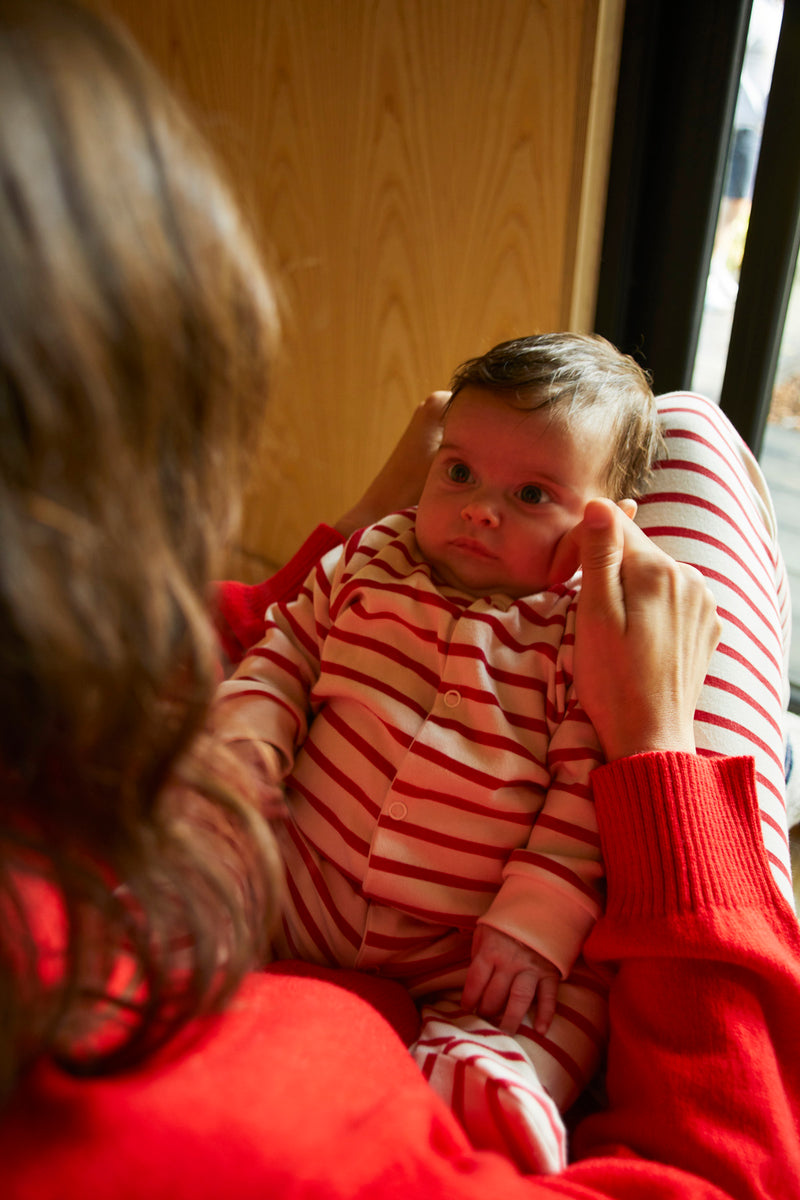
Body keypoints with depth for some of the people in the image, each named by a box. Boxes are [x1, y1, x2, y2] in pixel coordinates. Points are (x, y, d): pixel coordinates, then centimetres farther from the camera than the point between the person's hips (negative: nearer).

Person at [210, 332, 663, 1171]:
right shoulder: (370, 561, 1)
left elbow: (586, 802, -12)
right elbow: (283, 652, 11)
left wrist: (535, 924, -19)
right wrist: (246, 738, -5)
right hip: (304, 886, 3)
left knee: (581, 986, -20)